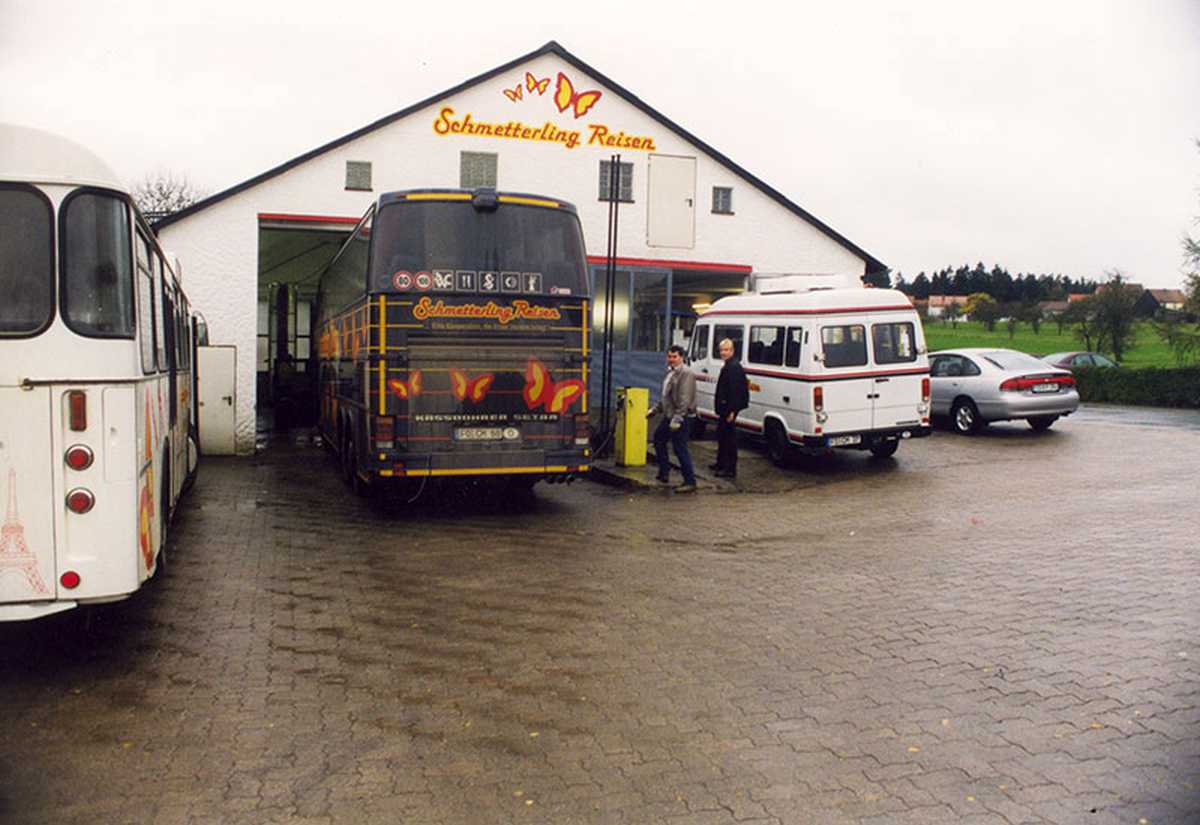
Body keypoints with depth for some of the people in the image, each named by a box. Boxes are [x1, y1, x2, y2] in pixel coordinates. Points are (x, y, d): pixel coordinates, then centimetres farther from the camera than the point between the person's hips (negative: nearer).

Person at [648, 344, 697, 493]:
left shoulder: (685, 373, -17)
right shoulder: (670, 372, 14)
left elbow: (684, 399, -25)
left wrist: (677, 419, -29)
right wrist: (655, 409, 22)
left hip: (681, 418, -10)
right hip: (669, 416, 10)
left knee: (680, 449, -8)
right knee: (658, 438, 21)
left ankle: (690, 482, 0)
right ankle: (664, 475, 31)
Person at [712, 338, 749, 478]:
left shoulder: (734, 367, -18)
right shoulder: (728, 366, 15)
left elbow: (735, 390, -23)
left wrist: (731, 411, -25)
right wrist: (719, 408, 18)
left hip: (730, 407, -11)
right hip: (725, 408, 11)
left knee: (729, 436, -6)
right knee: (721, 434, 20)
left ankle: (731, 469, -1)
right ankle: (721, 463, 34)